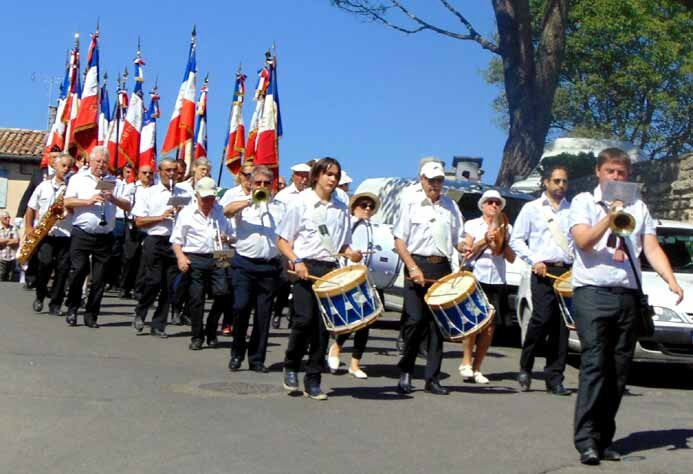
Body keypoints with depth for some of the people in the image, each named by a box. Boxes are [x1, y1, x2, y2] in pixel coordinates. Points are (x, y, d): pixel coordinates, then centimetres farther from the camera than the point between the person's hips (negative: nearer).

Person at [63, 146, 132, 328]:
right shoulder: (78, 179, 9)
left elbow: (128, 206, 7)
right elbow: (67, 202, -2)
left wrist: (113, 199, -11)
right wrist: (89, 201, -14)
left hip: (105, 237, 2)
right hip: (82, 235, -2)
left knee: (99, 278, 3)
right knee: (78, 272, -7)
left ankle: (91, 315, 11)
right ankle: (72, 309, 10)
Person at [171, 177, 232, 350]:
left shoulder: (220, 211, 13)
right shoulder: (186, 213, 5)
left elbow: (230, 234, 23)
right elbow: (176, 240, 3)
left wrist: (225, 237, -1)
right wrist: (181, 257, -12)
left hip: (216, 259, 2)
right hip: (194, 259, -2)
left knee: (222, 294, -9)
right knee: (196, 299, 0)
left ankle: (211, 332, 11)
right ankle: (197, 337, 12)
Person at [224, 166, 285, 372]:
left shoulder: (280, 208, 16)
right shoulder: (243, 204, 8)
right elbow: (227, 211, -14)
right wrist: (250, 201, -27)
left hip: (269, 266, 2)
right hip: (244, 264, -2)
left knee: (263, 314, 3)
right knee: (241, 307, -11)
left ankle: (257, 359, 12)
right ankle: (237, 354, 8)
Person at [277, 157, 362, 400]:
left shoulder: (341, 209, 14)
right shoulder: (301, 202, 2)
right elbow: (282, 240, 2)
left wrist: (351, 253, -3)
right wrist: (296, 261, -14)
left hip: (330, 269, 4)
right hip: (305, 267, -4)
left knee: (323, 324, 1)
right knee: (305, 318, -15)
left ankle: (313, 380, 10)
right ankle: (291, 366, 10)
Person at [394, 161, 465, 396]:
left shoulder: (451, 206, 16)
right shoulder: (411, 204, 5)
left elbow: (459, 238, 18)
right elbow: (399, 240, 1)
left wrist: (467, 247, -6)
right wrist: (412, 268, -11)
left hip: (442, 268, 3)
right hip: (417, 266, -3)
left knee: (438, 324, 3)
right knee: (415, 320, -9)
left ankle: (432, 378, 8)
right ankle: (405, 372, 8)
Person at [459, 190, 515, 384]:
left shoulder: (506, 228, 17)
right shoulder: (472, 225, 9)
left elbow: (511, 258, 11)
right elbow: (467, 253, 0)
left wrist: (503, 242, -5)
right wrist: (485, 241, -11)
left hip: (497, 282, 3)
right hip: (475, 279, -3)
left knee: (489, 328, 1)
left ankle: (477, 368, 10)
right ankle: (466, 362, 2)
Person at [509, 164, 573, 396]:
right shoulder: (532, 208, 10)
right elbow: (516, 240, 8)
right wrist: (534, 261, -5)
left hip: (568, 272, 3)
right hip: (543, 272, -3)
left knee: (562, 326, 1)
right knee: (542, 318, -17)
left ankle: (554, 378, 8)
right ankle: (525, 368, 3)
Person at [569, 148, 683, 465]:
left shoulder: (638, 208, 18)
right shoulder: (583, 202, 8)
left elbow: (652, 249, 8)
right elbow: (583, 241, -7)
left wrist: (671, 281, -6)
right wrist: (609, 218, -20)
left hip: (628, 296, 4)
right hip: (592, 293, -4)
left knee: (619, 371, 4)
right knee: (594, 365, -12)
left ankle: (604, 439, 11)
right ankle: (587, 441, -13)